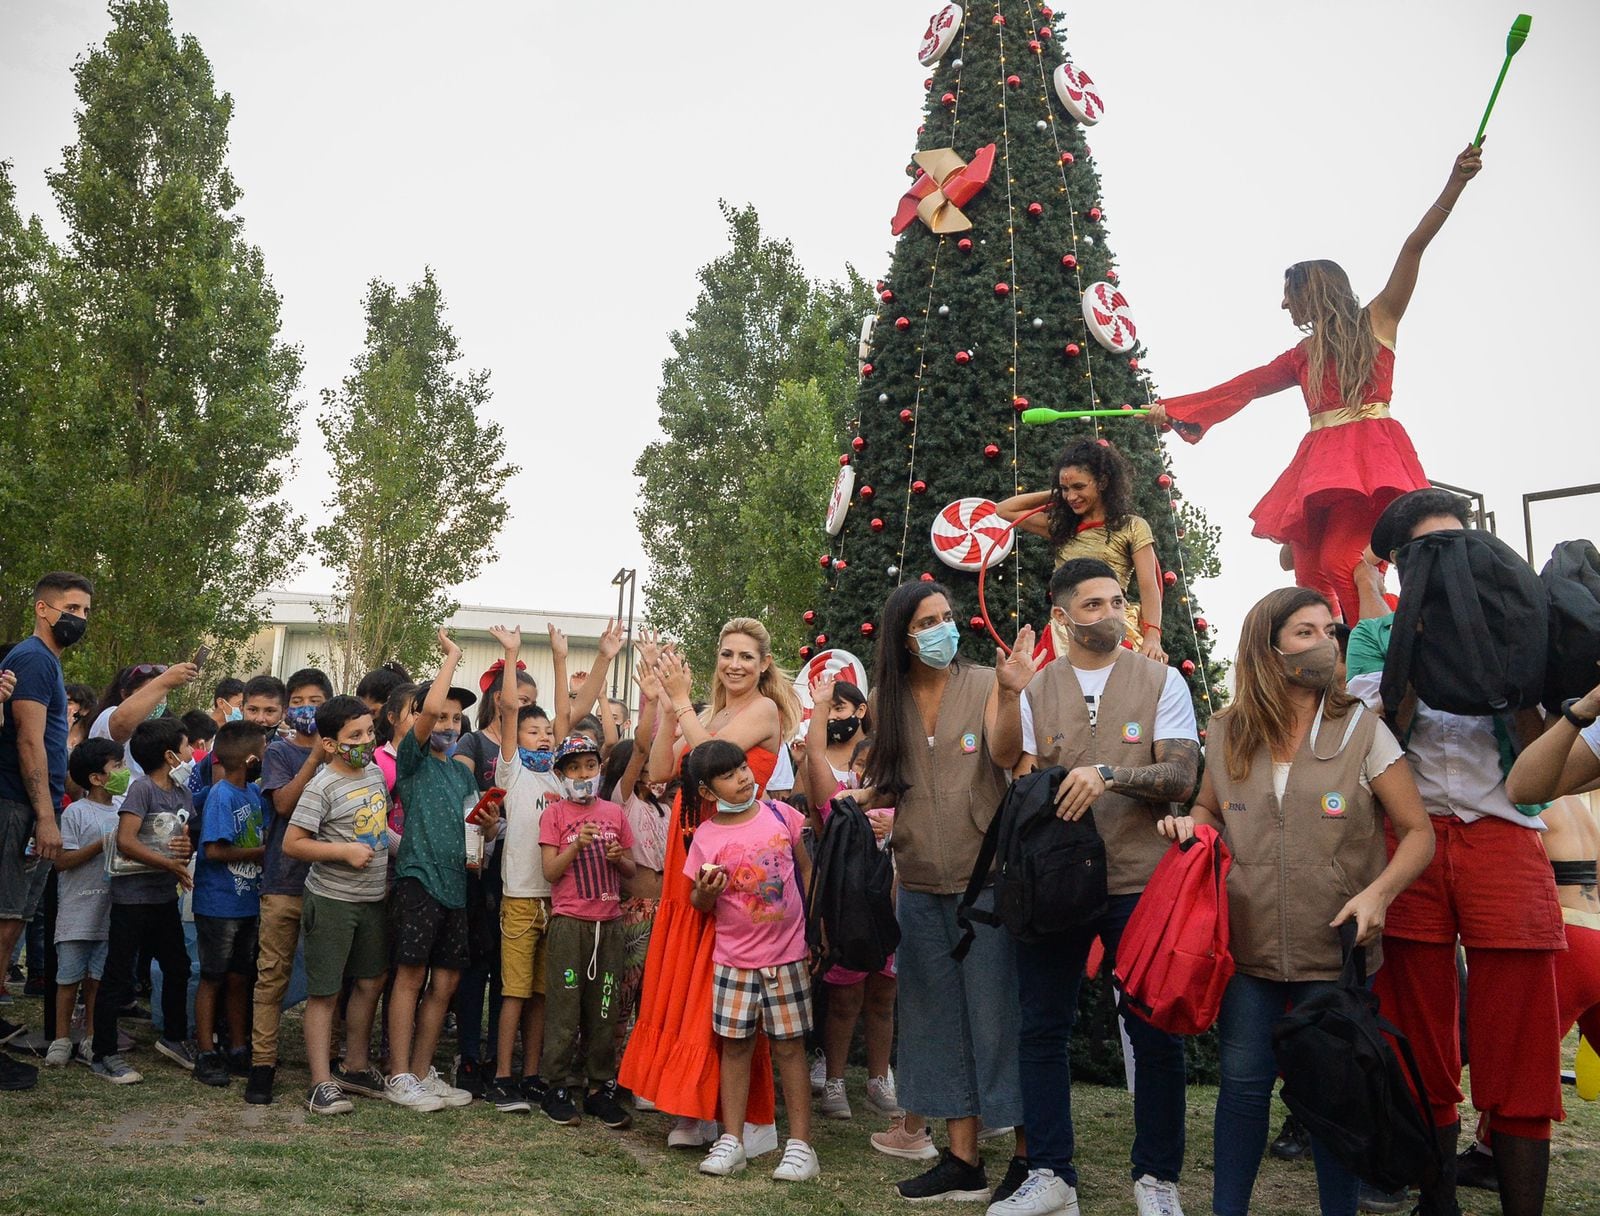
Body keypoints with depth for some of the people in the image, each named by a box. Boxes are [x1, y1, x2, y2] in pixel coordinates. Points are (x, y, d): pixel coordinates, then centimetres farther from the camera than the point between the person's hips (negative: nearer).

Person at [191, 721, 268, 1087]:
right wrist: (262, 851, -14)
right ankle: (207, 1055, 13)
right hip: (219, 904, -7)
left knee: (239, 978, 14)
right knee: (213, 978, 4)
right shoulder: (221, 796, -16)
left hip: (248, 902, 7)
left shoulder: (253, 792, 7)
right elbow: (214, 850, -21)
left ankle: (239, 1050, 24)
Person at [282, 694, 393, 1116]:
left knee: (370, 982, 14)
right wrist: (344, 850, -21)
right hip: (331, 901, -7)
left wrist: (387, 874, 14)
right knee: (324, 993, 1)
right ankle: (322, 1084, 8)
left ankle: (355, 1068, 30)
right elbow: (292, 843, -16)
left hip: (372, 898, 7)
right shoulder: (322, 787, -16)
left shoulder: (375, 772, 6)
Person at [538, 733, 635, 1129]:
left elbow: (630, 870, 15)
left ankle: (601, 1087, 12)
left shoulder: (614, 813, 12)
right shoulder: (555, 813, 2)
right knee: (564, 1004, -2)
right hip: (569, 921, -3)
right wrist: (577, 845, -18)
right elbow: (550, 872, -5)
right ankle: (558, 1086, 7)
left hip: (609, 921, 3)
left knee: (605, 1007, 5)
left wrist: (619, 858, -6)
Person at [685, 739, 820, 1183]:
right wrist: (706, 892, -20)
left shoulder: (781, 815, -3)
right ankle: (731, 1140, 17)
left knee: (789, 1046, 4)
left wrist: (817, 926, 5)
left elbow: (806, 868, 9)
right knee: (735, 1045, 6)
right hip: (733, 958, 0)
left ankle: (800, 1144, 11)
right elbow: (700, 905, 3)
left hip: (787, 953, 0)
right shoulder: (706, 837, -5)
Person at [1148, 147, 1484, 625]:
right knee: (1310, 580, -7)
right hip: (1318, 462, 6)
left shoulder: (1377, 321, 11)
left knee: (1341, 566, -25)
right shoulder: (1302, 355, 25)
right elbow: (1240, 387, 27)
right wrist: (1172, 409, 27)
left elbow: (1414, 247, 2)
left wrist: (1455, 183, -7)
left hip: (1368, 456, -6)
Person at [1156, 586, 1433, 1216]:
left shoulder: (1362, 730, -4)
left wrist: (1379, 891, -19)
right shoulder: (1227, 734, 2)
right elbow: (1210, 810, 19)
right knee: (1243, 1084, 9)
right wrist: (1188, 824, -4)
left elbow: (1418, 832, -2)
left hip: (1337, 952, -2)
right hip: (1248, 947, 2)